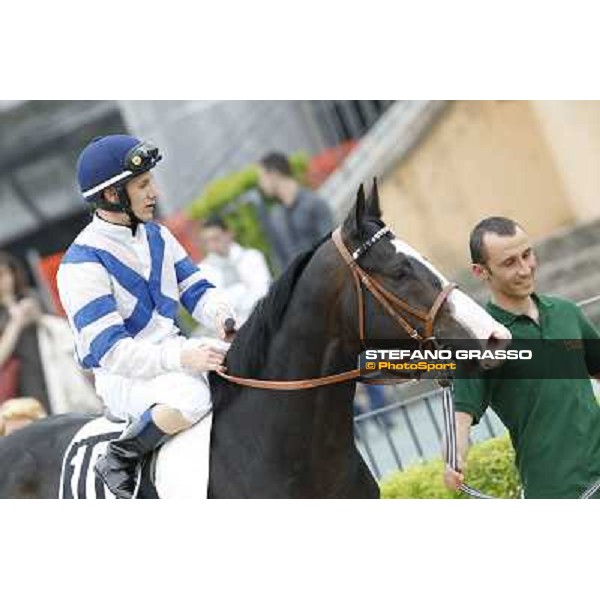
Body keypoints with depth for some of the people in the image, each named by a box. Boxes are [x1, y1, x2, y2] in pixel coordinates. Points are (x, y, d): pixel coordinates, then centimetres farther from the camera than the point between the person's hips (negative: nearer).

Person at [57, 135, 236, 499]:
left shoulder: (157, 236, 7)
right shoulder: (82, 264, -18)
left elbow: (196, 289, 11)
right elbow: (110, 351, -23)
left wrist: (220, 315, -14)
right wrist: (182, 358, -35)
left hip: (175, 352, 8)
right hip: (122, 377, -8)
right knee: (190, 398, -37)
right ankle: (120, 460, -15)